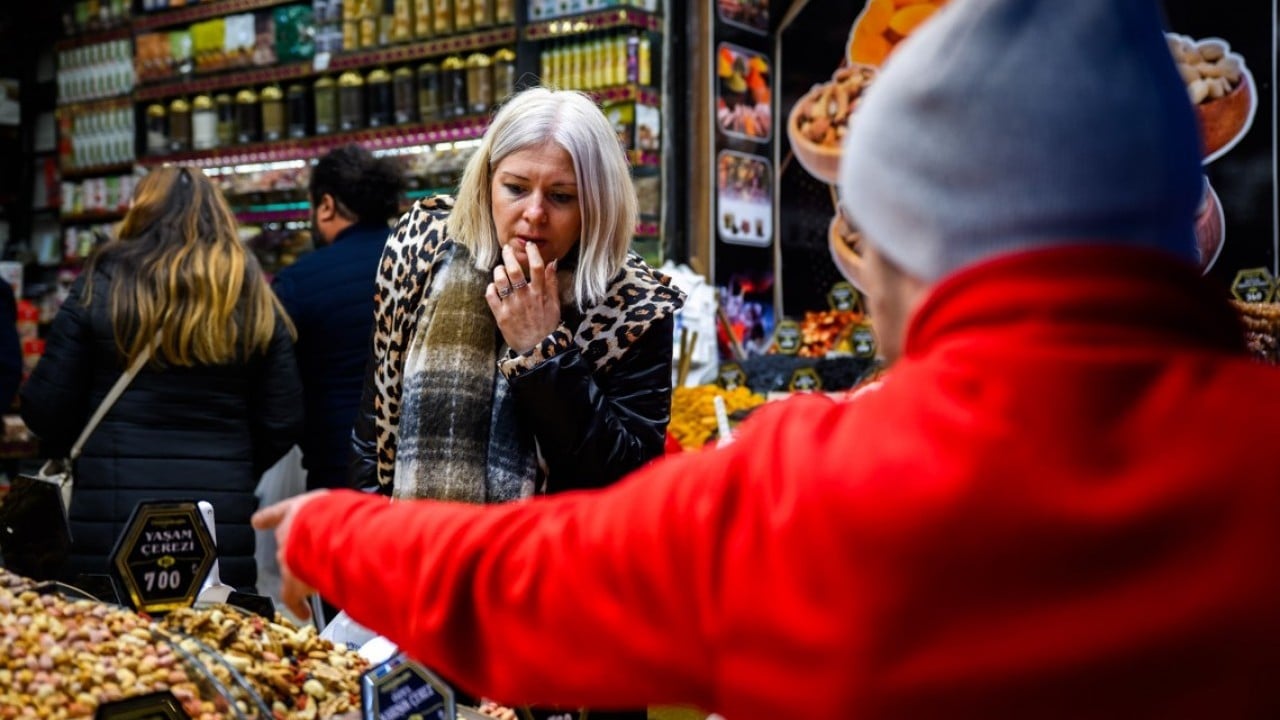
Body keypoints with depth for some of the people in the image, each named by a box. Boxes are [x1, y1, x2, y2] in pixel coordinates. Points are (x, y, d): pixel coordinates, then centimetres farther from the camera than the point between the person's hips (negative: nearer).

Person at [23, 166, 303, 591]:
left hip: (110, 525, -1)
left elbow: (45, 410, 0)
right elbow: (283, 424, 5)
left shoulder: (101, 284, -2)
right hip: (224, 526, 2)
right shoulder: (255, 300, 4)